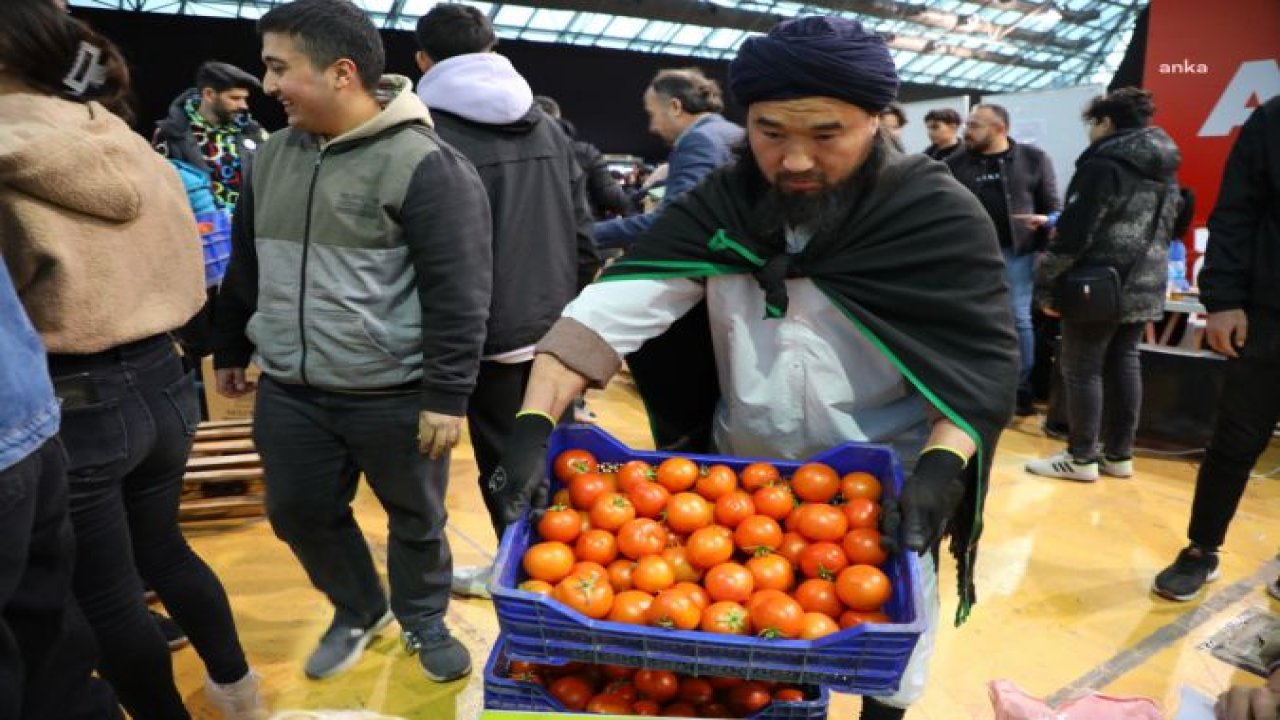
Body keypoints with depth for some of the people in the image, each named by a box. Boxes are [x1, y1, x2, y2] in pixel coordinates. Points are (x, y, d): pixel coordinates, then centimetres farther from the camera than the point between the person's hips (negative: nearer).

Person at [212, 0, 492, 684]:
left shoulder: (423, 163, -15)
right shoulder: (271, 156, 7)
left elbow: (457, 294, -16)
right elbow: (244, 266, 18)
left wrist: (446, 395, -17)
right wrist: (230, 349, 23)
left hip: (395, 397, -6)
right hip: (288, 392, 6)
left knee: (415, 518, 12)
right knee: (300, 514, 16)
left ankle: (422, 620, 38)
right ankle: (357, 610, 41)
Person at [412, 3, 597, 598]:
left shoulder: (428, 134, -11)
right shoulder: (547, 126, 9)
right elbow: (583, 235, 9)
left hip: (490, 335, -6)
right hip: (556, 329, 6)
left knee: (505, 467, 10)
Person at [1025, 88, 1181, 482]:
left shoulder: (1102, 164, -13)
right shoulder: (1165, 168, 14)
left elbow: (1075, 233, -18)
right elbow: (1163, 229, 21)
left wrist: (1046, 283, -12)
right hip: (1145, 286, 8)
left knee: (1082, 368, 0)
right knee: (1124, 365, 13)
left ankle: (1081, 458, 5)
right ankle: (1119, 454, 19)